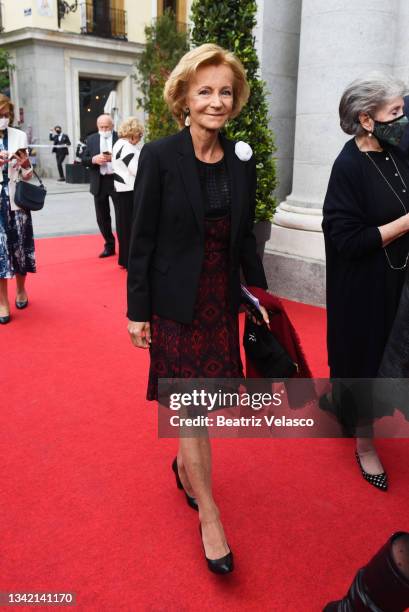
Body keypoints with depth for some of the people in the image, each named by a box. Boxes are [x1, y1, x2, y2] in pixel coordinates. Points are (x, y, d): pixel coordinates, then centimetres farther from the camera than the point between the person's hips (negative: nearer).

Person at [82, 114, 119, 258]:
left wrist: (114, 158, -21)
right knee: (102, 217, 9)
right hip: (99, 182, 4)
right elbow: (84, 159, 7)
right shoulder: (91, 139, 10)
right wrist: (94, 159, -13)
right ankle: (109, 246, 22)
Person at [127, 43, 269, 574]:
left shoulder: (241, 160, 3)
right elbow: (141, 239, -9)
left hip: (222, 299, 4)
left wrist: (259, 291, 8)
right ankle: (209, 515, 17)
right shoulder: (159, 157, -10)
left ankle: (184, 463, 44)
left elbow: (244, 236, 10)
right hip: (176, 302, -4)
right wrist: (138, 310, -8)